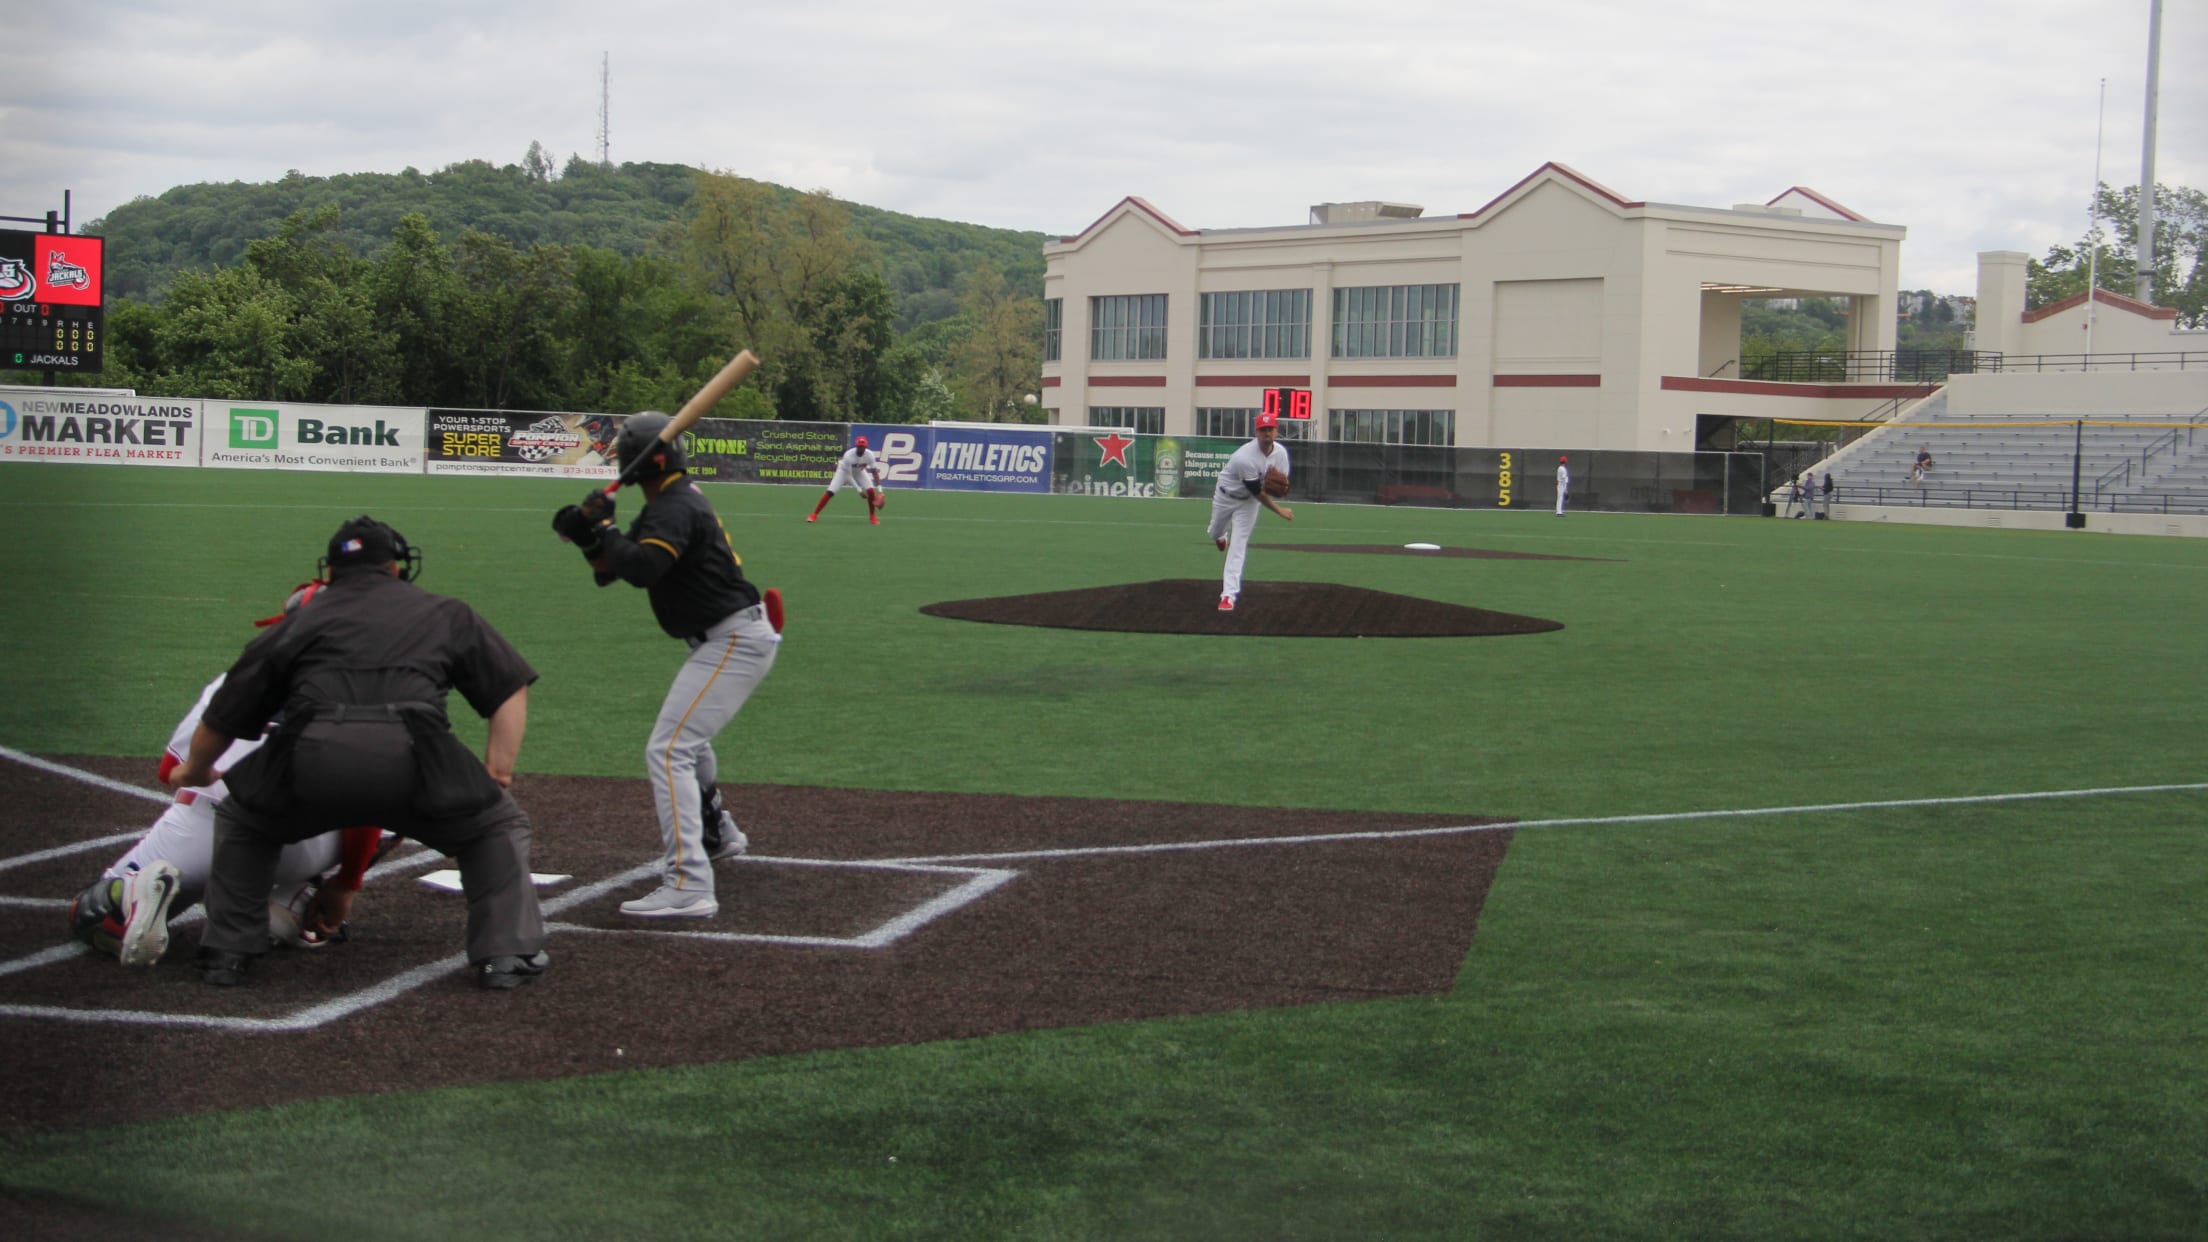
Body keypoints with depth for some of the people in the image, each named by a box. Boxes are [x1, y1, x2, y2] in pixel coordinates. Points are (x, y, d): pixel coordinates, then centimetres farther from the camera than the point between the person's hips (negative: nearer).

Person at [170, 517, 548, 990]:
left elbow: (220, 721, 35)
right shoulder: (444, 613, 30)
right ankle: (505, 954, 10)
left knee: (240, 821, 32)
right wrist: (497, 774, 21)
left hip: (311, 757, 1)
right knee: (499, 825, 23)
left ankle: (227, 951, 26)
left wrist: (194, 773, 53)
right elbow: (510, 687, 24)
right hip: (411, 755, -1)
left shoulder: (302, 620, 29)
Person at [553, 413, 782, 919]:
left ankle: (688, 887, -28)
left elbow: (642, 568, -34)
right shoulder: (677, 499, 14)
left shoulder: (674, 507, -17)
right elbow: (613, 569, 13)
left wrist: (601, 528, -19)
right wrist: (589, 533, -6)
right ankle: (717, 834, 55)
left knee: (669, 749, -19)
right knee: (688, 738, 33)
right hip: (733, 636, 11)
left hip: (734, 641, -11)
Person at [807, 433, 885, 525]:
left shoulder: (870, 455, -28)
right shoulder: (848, 455, -37)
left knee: (871, 491, -16)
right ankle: (814, 514, -5)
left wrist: (879, 490, -29)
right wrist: (859, 489, -38)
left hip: (859, 472, 3)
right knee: (830, 492, -14)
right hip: (845, 471, -3)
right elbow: (847, 475, -33)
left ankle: (872, 516, 3)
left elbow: (875, 472, -22)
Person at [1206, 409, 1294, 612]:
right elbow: (1258, 493, -28)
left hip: (1248, 503, 2)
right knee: (1215, 534, 20)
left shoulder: (1281, 453, -18)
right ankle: (1221, 535, 61)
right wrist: (1280, 510, -27)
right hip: (1226, 497, -2)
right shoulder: (1245, 457, -36)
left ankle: (1229, 595, -10)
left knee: (1238, 546, -7)